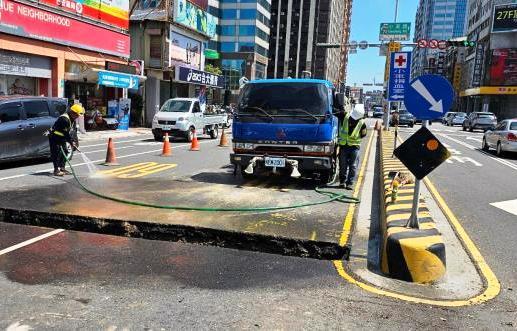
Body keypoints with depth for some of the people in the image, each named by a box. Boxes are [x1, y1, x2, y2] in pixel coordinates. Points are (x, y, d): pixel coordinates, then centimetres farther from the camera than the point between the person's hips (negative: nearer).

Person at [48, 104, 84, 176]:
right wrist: (71, 142, -24)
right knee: (57, 153, -11)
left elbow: (72, 131, 5)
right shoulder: (64, 119, -27)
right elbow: (66, 133, -28)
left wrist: (73, 142, -6)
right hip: (54, 137, -10)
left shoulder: (73, 120, 4)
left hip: (62, 138, 10)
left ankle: (62, 168, 18)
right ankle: (56, 170, -8)